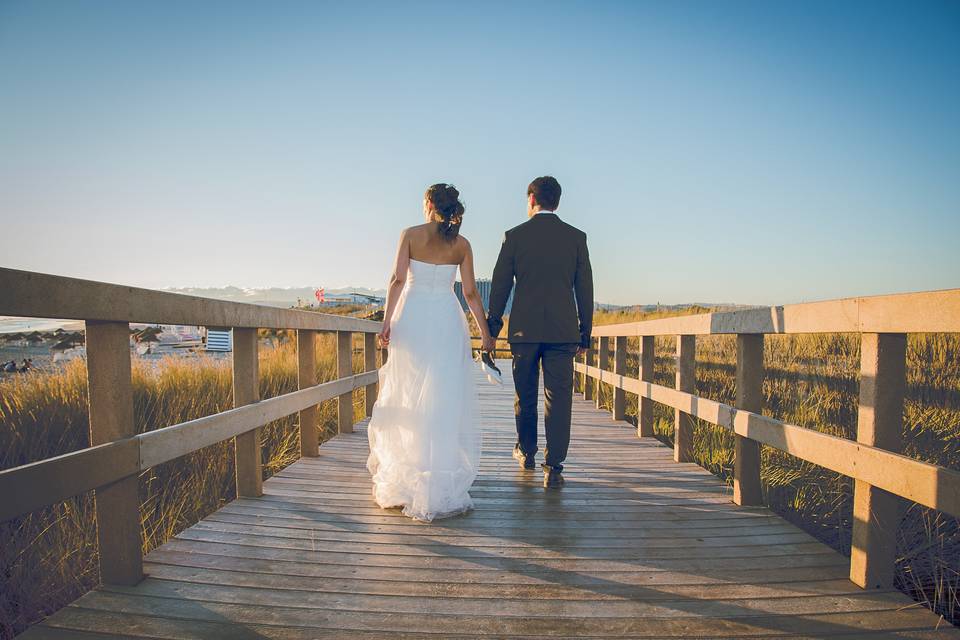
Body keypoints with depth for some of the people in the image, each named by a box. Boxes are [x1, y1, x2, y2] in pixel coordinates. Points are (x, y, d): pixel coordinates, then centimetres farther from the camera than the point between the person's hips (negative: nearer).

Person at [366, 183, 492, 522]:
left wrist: (387, 321, -5)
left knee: (408, 398, 8)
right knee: (446, 400, 4)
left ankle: (403, 478, 19)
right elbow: (471, 293, 4)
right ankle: (440, 484, 8)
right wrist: (485, 332, 10)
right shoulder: (461, 244, 6)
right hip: (447, 320, 1)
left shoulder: (410, 235, 2)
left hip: (412, 318, 0)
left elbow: (398, 280, -6)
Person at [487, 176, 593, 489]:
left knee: (525, 395, 16)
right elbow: (584, 288, 4)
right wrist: (585, 331, 10)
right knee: (558, 399, 1)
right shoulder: (576, 237, 4)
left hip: (524, 329, 0)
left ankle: (526, 452, 33)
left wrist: (493, 326, 11)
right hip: (563, 331, 0)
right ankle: (553, 468, -1)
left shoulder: (514, 236, 1)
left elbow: (500, 285, 2)